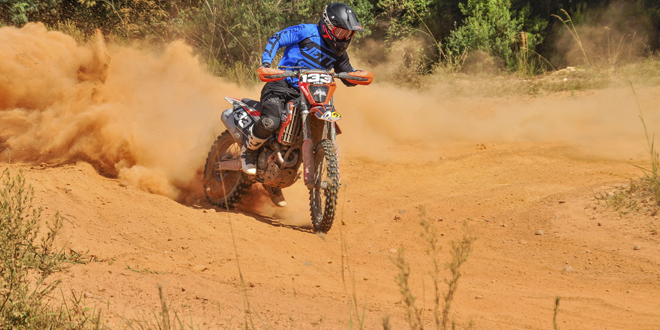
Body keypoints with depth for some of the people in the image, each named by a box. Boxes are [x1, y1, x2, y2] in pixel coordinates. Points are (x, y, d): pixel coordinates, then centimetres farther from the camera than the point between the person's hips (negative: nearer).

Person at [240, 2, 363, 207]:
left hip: (305, 95, 7)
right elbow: (276, 39, -6)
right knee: (270, 123, -34)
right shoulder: (306, 32, -3)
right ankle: (249, 152, -1)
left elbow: (348, 77, 20)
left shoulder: (337, 52, 14)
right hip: (281, 85, -7)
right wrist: (266, 63, -22)